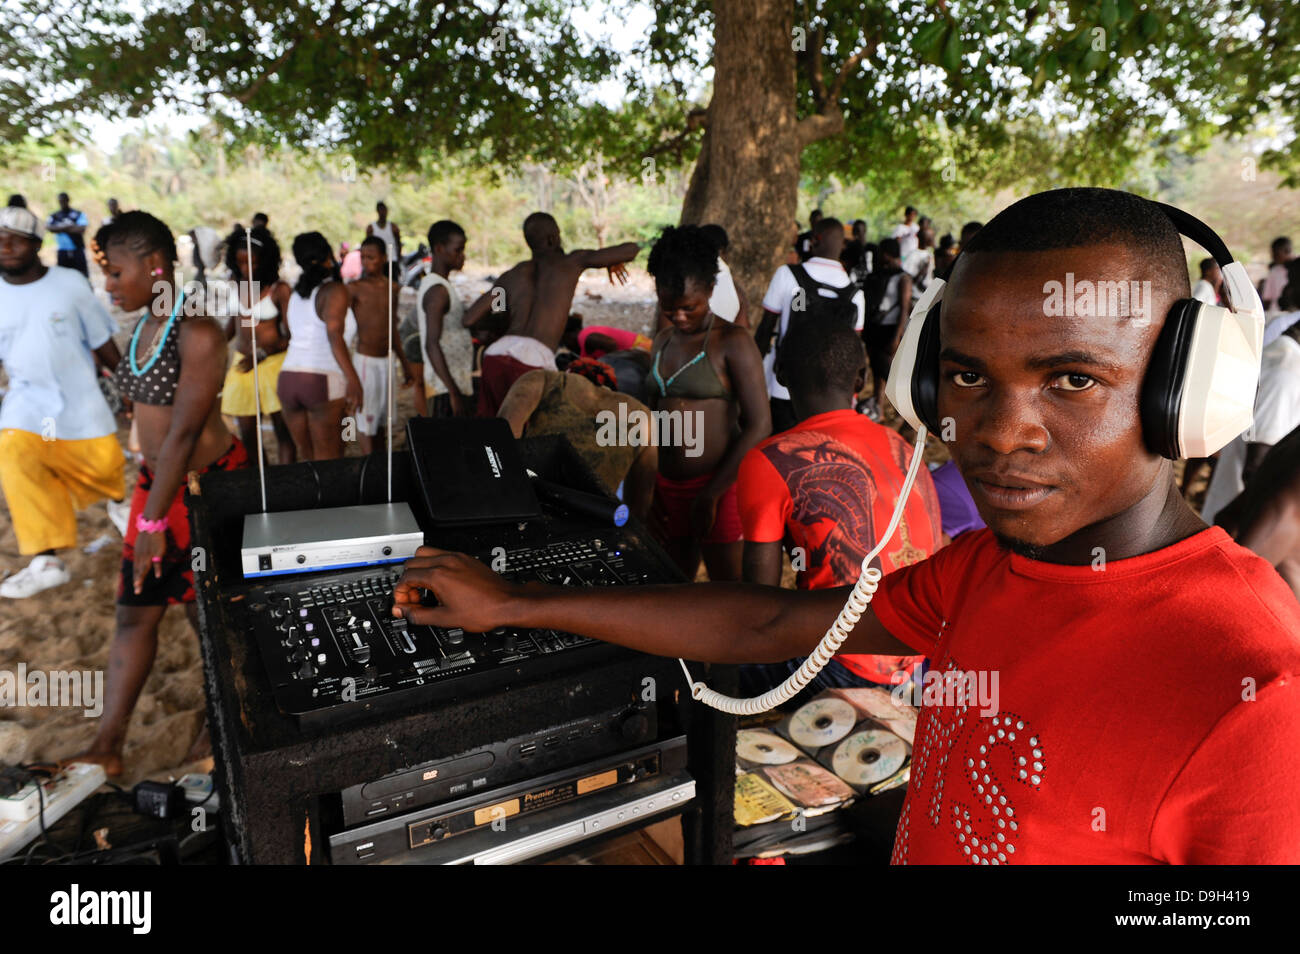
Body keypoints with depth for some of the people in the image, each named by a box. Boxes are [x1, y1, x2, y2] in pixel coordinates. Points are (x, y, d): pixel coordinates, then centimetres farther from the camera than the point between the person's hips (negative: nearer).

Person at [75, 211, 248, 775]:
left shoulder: (198, 334, -20)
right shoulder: (143, 326, 6)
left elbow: (183, 433, -22)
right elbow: (153, 423, 11)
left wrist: (153, 520, -19)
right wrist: (147, 508, 14)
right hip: (157, 479, 8)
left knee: (208, 611, 6)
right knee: (134, 611, 10)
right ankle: (107, 747, 21)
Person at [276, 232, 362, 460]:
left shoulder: (295, 294, 16)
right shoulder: (335, 291, -5)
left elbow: (290, 335, 14)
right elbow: (334, 334, -20)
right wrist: (353, 378, -27)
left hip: (288, 378, 7)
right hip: (323, 381, -6)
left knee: (305, 456, 14)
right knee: (329, 463, -2)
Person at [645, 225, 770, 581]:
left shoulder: (732, 342, -10)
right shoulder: (663, 341, 11)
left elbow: (759, 426, -15)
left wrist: (711, 496, -15)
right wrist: (650, 488, 11)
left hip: (718, 488, -6)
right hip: (669, 488, 7)